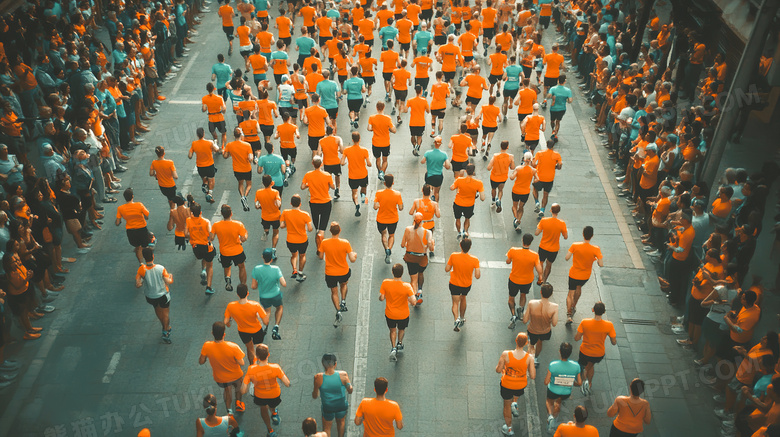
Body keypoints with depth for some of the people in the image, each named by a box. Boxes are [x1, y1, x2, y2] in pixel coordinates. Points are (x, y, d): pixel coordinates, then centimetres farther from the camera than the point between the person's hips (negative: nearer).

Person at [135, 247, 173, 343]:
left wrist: (143, 283, 0)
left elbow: (137, 285, -21)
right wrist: (171, 277, 1)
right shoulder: (160, 268, -26)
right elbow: (169, 282, -21)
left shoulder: (142, 269, -23)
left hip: (150, 297, 2)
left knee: (157, 309, 31)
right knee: (165, 313, 23)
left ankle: (165, 327, 49)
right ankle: (166, 332, 28)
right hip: (162, 295, -2)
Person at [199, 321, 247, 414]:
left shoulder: (207, 346, -30)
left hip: (220, 378, 2)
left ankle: (229, 410, 30)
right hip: (236, 376, -2)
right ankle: (238, 403, 41)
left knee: (227, 389, 34)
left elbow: (201, 362, -13)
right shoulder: (233, 347, -36)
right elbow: (241, 363, -23)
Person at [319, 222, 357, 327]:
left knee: (334, 292, 18)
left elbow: (321, 257, -2)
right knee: (343, 284, 33)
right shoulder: (345, 243, -21)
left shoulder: (324, 243, -17)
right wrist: (355, 255, 5)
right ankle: (343, 303, 23)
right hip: (343, 272, 0)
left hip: (330, 273, 0)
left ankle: (338, 311, 3)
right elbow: (352, 259, -17)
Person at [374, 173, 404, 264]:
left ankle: (386, 249, 5)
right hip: (393, 219, 0)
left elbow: (375, 207, -21)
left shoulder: (379, 193, -20)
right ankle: (389, 249, 3)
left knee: (383, 233, 28)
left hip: (381, 220, 0)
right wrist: (401, 201, 4)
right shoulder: (397, 194, -19)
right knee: (391, 235, 26)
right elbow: (401, 208, -13)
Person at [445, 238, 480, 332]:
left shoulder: (453, 256, -24)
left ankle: (457, 319, -17)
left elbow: (447, 269, -12)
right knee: (463, 299, 28)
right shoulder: (475, 260, -24)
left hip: (454, 284, -2)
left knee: (455, 303, 10)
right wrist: (479, 273, 0)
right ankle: (462, 318, 44)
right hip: (467, 285, 2)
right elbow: (477, 276, -22)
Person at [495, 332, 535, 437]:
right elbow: (533, 376, -18)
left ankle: (509, 428, 38)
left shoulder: (506, 354, -26)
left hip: (507, 385, -1)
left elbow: (498, 370, -16)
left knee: (507, 405, 25)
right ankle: (514, 404, 25)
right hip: (521, 387, 1)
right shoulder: (529, 357, -24)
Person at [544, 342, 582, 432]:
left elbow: (546, 382, -22)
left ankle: (550, 416, 13)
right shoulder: (576, 366, -24)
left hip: (553, 392, -2)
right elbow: (579, 383, -12)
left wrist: (547, 378, 1)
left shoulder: (553, 365, -31)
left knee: (549, 401, 34)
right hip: (566, 394, 2)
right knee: (558, 402, 37)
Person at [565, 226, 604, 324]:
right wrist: (596, 259, -2)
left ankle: (569, 314, -3)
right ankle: (573, 306, 47)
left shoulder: (575, 246, -22)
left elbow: (567, 258, -21)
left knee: (570, 294, 11)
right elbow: (601, 264, -22)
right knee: (578, 288, 32)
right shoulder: (596, 249, -21)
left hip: (574, 274, -2)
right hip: (585, 276, 2)